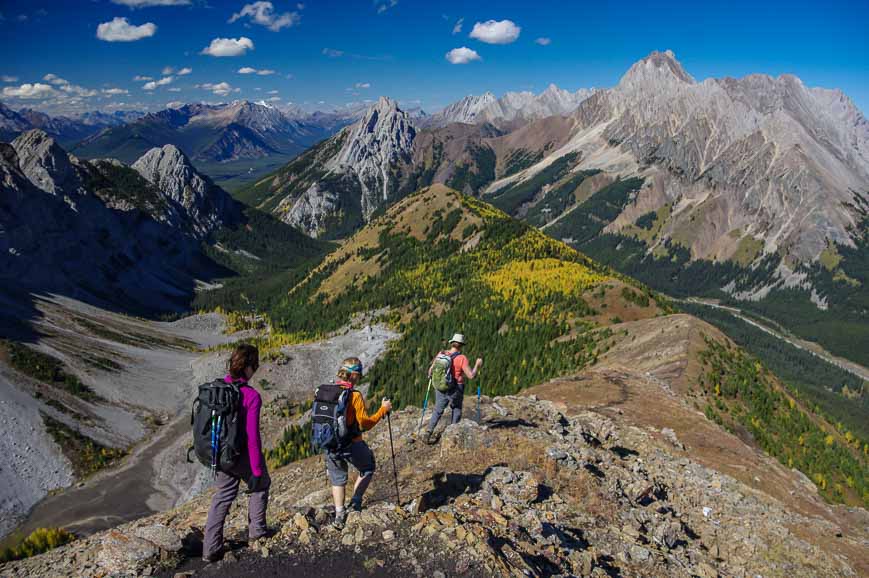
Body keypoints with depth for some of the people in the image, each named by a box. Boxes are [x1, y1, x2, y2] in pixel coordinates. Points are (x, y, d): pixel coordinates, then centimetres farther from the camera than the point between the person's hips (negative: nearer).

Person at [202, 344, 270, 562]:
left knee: (223, 495, 20)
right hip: (243, 455, -5)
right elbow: (252, 437, -24)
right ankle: (256, 529, 32)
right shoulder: (251, 396, -25)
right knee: (260, 485, 23)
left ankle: (211, 548, 20)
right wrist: (257, 469, -15)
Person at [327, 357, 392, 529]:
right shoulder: (355, 395, -18)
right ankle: (355, 503, 16)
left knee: (337, 479, 21)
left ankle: (339, 516, 22)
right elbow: (365, 424, -16)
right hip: (352, 445, -5)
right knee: (368, 469, 22)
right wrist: (383, 409, -6)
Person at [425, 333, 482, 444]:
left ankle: (429, 433, 15)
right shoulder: (462, 358, -18)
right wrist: (477, 365, -4)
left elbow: (431, 369, 3)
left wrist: (430, 375, 26)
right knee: (456, 411, 20)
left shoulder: (441, 354, -5)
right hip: (455, 391, -3)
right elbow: (471, 376, -19)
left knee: (438, 411, 20)